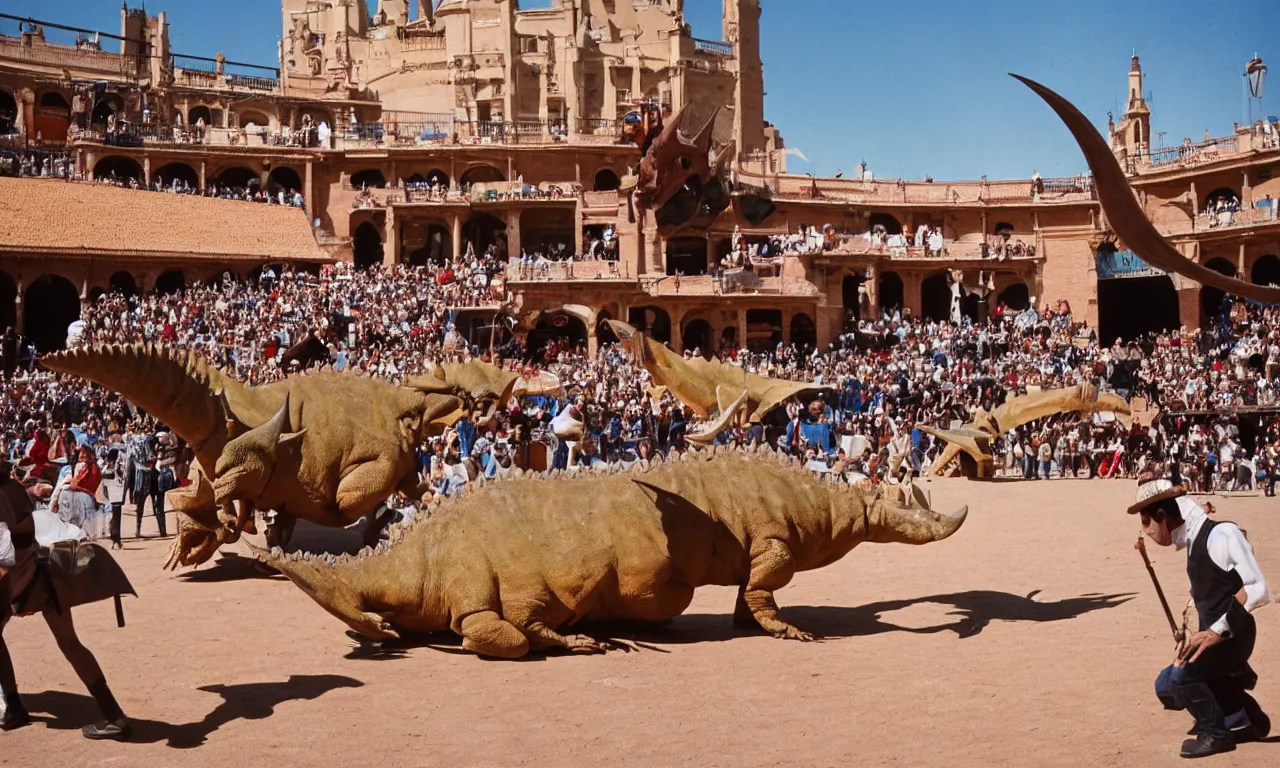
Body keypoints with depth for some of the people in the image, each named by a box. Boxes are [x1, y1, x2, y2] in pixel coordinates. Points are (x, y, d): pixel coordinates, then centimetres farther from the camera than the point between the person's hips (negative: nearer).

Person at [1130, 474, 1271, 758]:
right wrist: (1197, 635, 3)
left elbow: (1258, 590, -24)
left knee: (1180, 675, -26)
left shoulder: (1220, 535, -20)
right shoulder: (1195, 541, 9)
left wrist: (1217, 630, -26)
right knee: (1167, 687, 10)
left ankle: (1215, 732, 0)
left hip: (1232, 635, -9)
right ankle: (1244, 720, 22)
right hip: (1214, 635, 9)